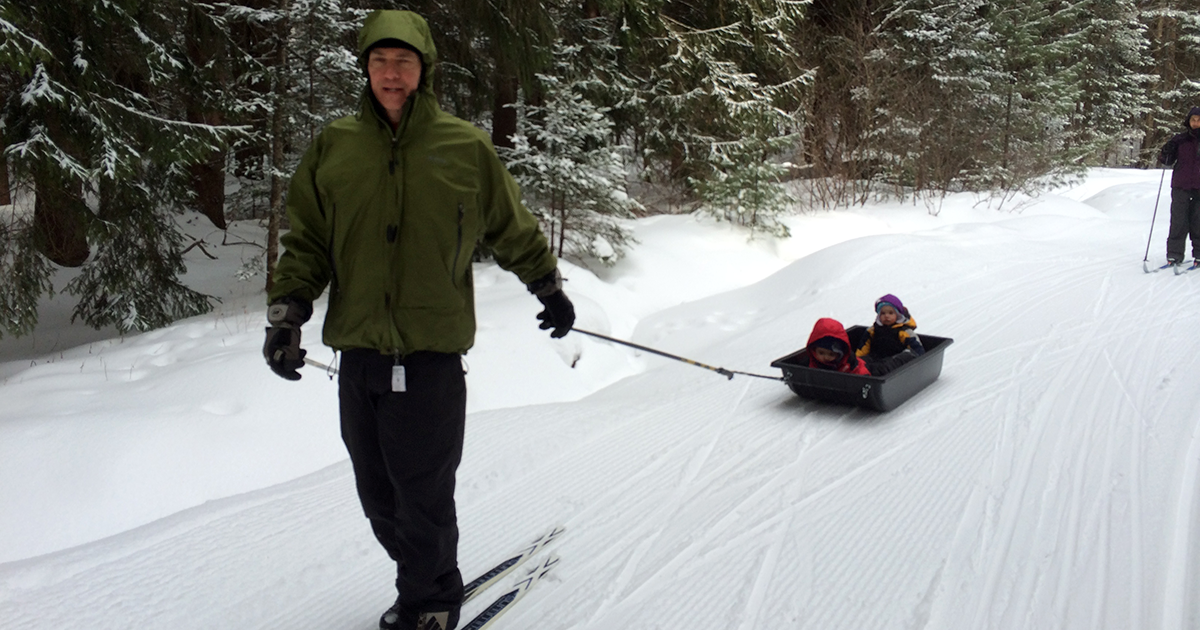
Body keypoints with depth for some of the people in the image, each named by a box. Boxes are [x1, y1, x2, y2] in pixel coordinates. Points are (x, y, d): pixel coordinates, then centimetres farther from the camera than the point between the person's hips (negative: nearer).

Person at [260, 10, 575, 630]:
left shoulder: (465, 147, 1)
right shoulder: (333, 146, 6)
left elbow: (513, 228, 13)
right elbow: (305, 241, 10)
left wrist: (549, 288, 21)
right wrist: (286, 313, -1)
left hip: (431, 352, -3)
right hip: (358, 350, 4)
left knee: (422, 496, 1)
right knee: (378, 497, 13)